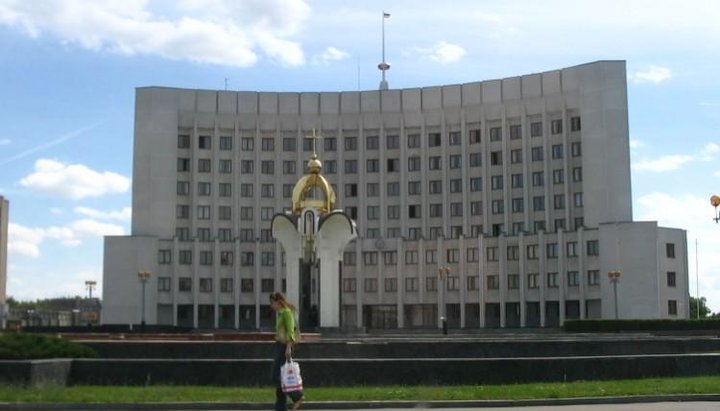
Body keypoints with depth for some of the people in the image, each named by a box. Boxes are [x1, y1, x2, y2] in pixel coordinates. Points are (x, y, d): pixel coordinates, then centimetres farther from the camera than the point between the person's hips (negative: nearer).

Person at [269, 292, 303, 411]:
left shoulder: (287, 312, -9)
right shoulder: (280, 313, 19)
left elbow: (290, 331, -18)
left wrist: (288, 347, -27)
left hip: (285, 345, -10)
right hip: (279, 345, 10)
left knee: (276, 377, -11)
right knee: (278, 378, 7)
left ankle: (297, 397, -5)